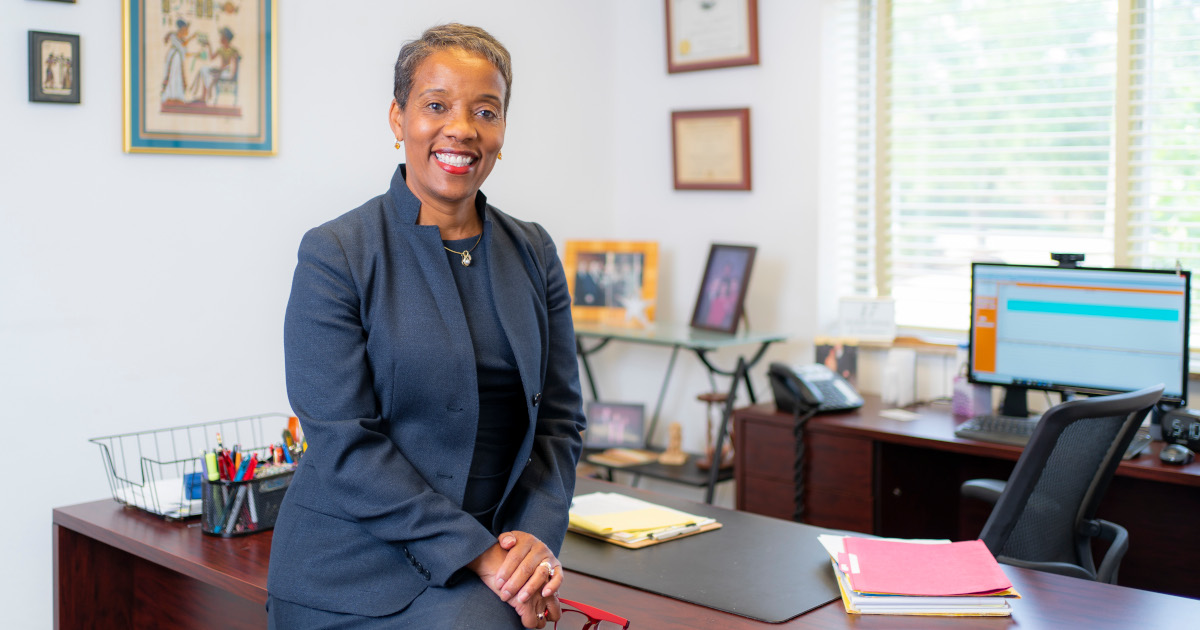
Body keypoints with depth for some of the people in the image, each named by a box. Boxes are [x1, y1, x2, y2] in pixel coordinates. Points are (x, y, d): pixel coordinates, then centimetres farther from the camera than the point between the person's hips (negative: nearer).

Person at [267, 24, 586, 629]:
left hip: (491, 557, 3)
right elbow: (344, 443, -11)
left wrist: (535, 534, -6)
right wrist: (477, 553, -14)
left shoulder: (533, 253, 9)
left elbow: (560, 418, 11)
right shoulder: (334, 254, -6)